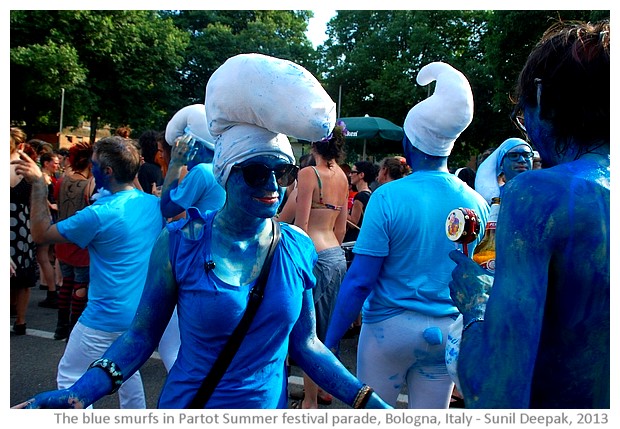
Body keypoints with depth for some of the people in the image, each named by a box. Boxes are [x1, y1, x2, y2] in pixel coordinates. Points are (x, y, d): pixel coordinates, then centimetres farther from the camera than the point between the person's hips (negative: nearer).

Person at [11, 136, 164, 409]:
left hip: (107, 318, -7)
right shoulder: (154, 204, -2)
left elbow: (40, 234, -8)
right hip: (142, 312, 8)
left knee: (70, 378, 10)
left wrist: (38, 184, -5)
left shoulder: (99, 215, -21)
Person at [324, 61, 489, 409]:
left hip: (390, 327, -3)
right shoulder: (476, 202, -3)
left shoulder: (388, 197, -15)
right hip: (447, 332, 4)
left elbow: (359, 280, -16)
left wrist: (331, 340, -8)